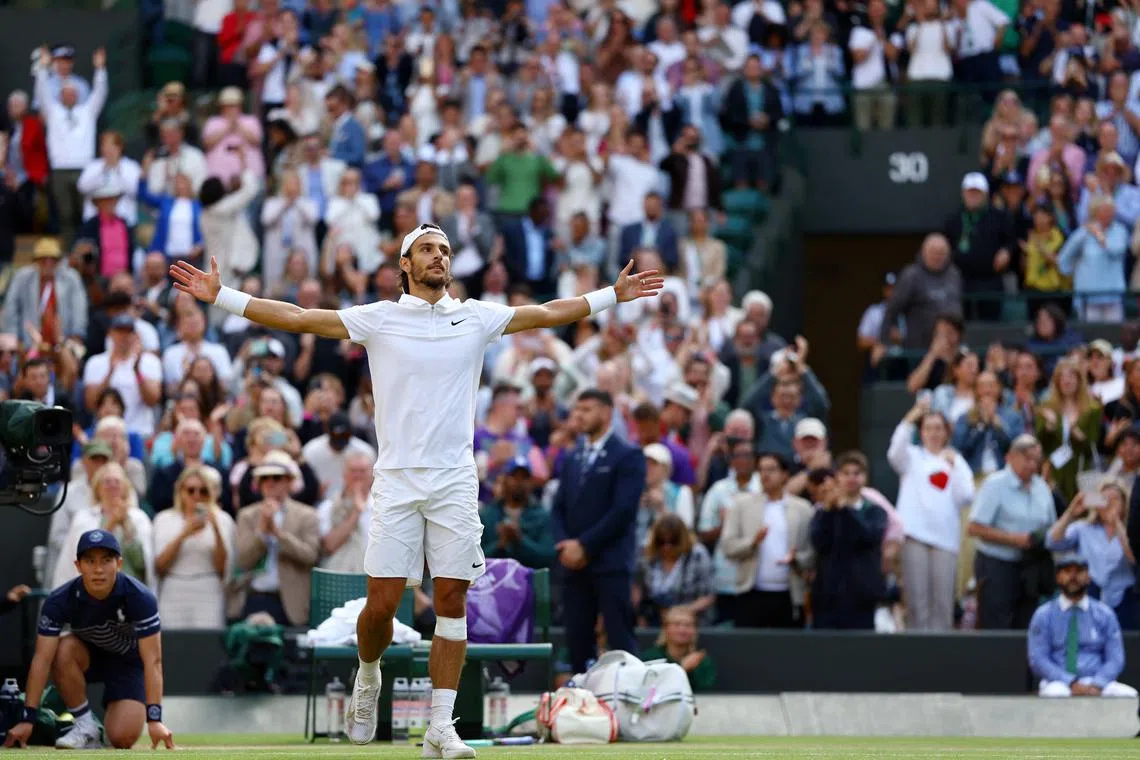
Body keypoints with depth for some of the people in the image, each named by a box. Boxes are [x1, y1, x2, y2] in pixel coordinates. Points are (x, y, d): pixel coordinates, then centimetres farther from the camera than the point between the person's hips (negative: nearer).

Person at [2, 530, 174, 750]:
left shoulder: (140, 598, -31)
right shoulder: (60, 601, -27)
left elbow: (152, 661, -32)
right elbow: (42, 659, -29)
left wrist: (154, 719, -41)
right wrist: (28, 719, -35)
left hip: (129, 660, -2)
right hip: (89, 656, 2)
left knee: (123, 738, -22)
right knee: (63, 650, -34)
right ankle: (86, 727, -15)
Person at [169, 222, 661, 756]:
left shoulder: (476, 317, 9)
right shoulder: (378, 318, 3)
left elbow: (548, 313, 15)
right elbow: (297, 317, 1)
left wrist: (614, 295, 12)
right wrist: (220, 296, -4)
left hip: (455, 481, 2)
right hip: (397, 478, -2)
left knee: (452, 601, -3)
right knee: (382, 603, -6)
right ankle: (368, 678, 26)